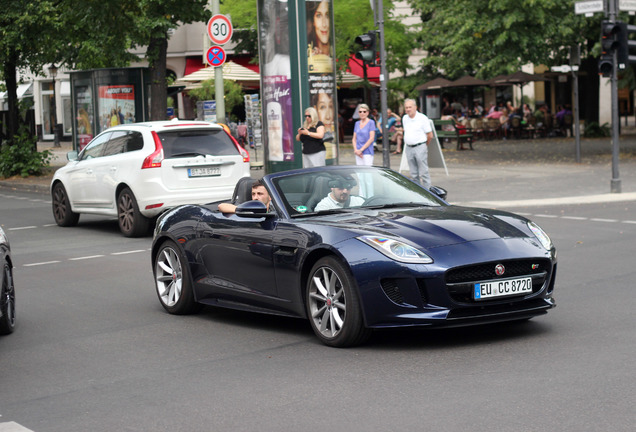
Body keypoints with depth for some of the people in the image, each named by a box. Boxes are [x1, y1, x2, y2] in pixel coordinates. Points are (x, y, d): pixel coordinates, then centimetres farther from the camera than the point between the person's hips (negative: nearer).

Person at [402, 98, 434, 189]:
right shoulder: (404, 118, 11)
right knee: (414, 174, 8)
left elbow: (430, 135, -3)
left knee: (423, 173, -6)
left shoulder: (422, 118, -7)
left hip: (420, 147, -6)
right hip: (408, 148, 6)